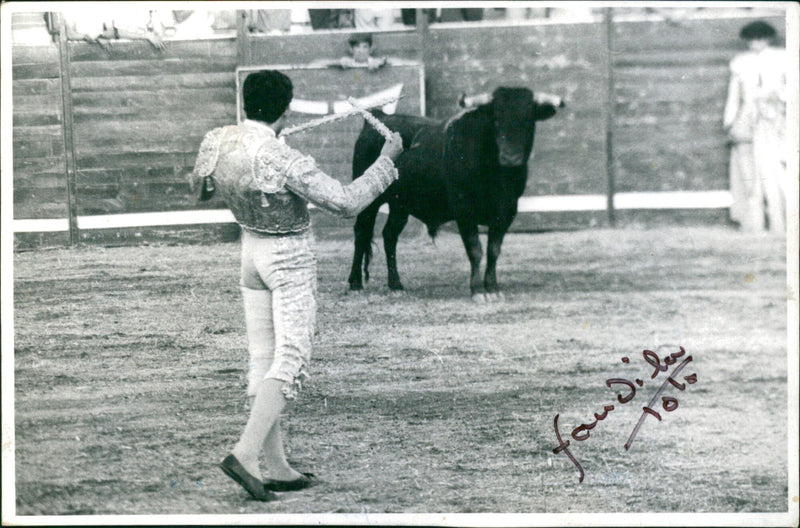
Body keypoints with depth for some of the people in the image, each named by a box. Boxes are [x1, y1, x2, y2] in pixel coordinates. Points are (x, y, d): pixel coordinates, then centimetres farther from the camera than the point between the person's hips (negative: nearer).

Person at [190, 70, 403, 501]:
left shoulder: (216, 143, -7)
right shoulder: (285, 162, -26)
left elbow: (202, 183, 15)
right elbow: (346, 202, -23)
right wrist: (386, 161, -14)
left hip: (251, 251, 7)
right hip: (291, 259, -7)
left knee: (262, 359, 9)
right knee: (290, 360, -6)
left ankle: (277, 468, 13)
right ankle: (244, 454, -20)